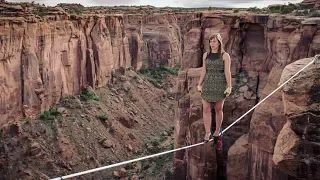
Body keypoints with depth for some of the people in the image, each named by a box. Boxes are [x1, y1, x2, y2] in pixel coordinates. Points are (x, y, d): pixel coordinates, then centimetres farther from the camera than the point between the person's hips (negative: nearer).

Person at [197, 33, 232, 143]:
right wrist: (199, 85, 6)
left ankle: (217, 130, 27)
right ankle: (207, 133, 2)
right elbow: (204, 71, 9)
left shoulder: (225, 56, -5)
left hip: (220, 85, -3)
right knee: (206, 109, -4)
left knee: (218, 109, 8)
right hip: (207, 84, 3)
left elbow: (227, 72, -9)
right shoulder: (206, 55, 6)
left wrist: (229, 87, -13)